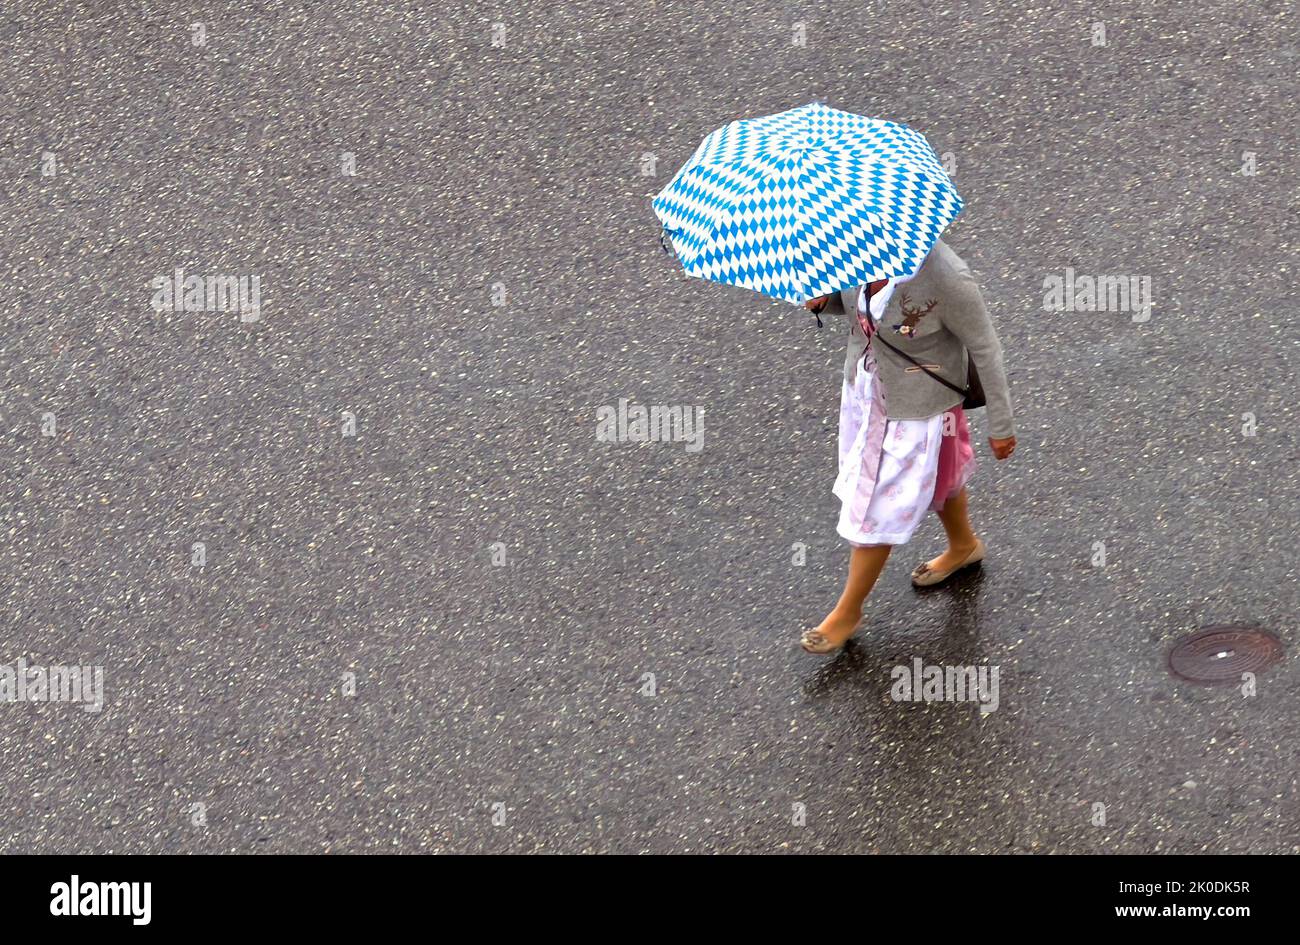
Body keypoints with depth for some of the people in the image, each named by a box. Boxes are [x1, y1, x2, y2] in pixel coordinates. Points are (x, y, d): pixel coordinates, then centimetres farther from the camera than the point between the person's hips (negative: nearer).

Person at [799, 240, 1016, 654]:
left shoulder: (945, 278, -36)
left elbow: (984, 349, -22)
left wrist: (1000, 425, -11)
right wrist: (824, 298, -20)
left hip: (915, 411, -6)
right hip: (863, 389, 6)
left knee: (877, 510, 10)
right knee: (936, 476, 31)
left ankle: (848, 611, 31)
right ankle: (964, 545, 59)